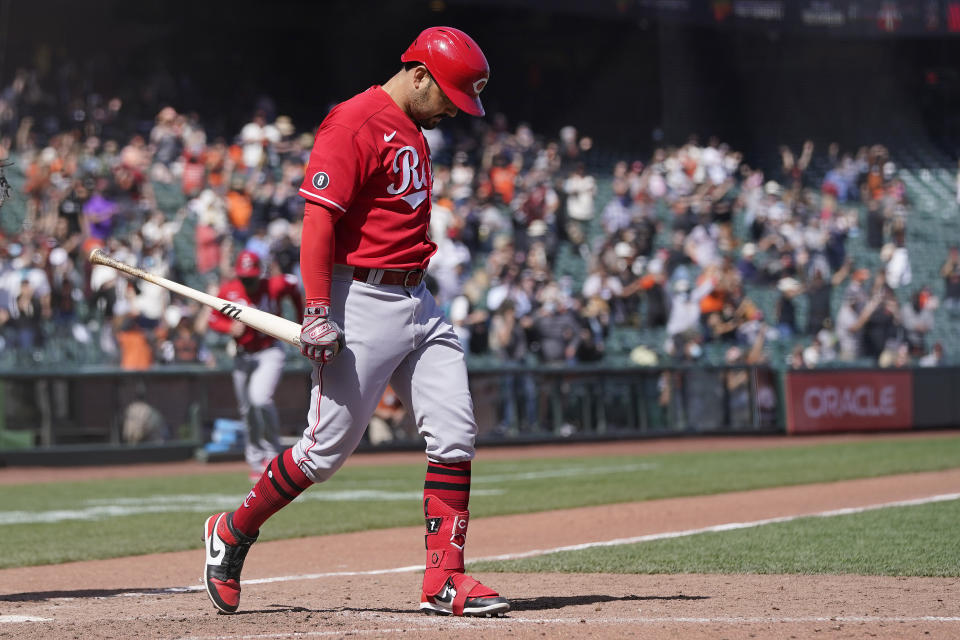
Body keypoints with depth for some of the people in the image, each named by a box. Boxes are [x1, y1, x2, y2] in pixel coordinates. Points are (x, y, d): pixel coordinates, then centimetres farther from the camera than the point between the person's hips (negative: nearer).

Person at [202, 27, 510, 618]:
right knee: (329, 446, -4)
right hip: (361, 298, -9)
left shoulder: (413, 132, 17)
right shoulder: (354, 124, -13)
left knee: (455, 434, -1)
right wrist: (318, 313, -25)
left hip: (418, 302, 9)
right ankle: (231, 534, 16)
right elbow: (318, 220, -19)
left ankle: (445, 578, 2)